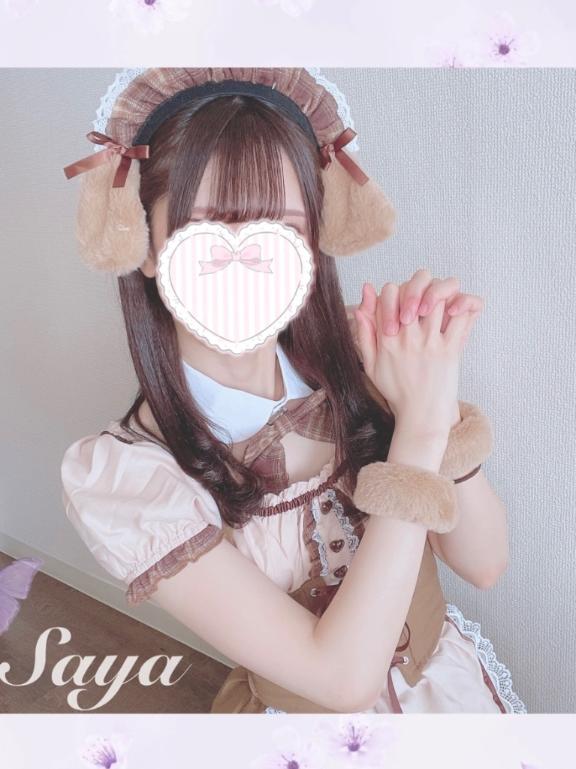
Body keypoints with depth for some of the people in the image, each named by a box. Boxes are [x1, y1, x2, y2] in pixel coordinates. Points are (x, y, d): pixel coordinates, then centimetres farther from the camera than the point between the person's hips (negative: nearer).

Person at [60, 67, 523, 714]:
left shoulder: (348, 357, -18)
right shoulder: (113, 472, -27)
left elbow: (483, 563, -16)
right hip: (309, 713, -3)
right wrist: (419, 430, -34)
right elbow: (345, 677, -29)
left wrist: (437, 397, -32)